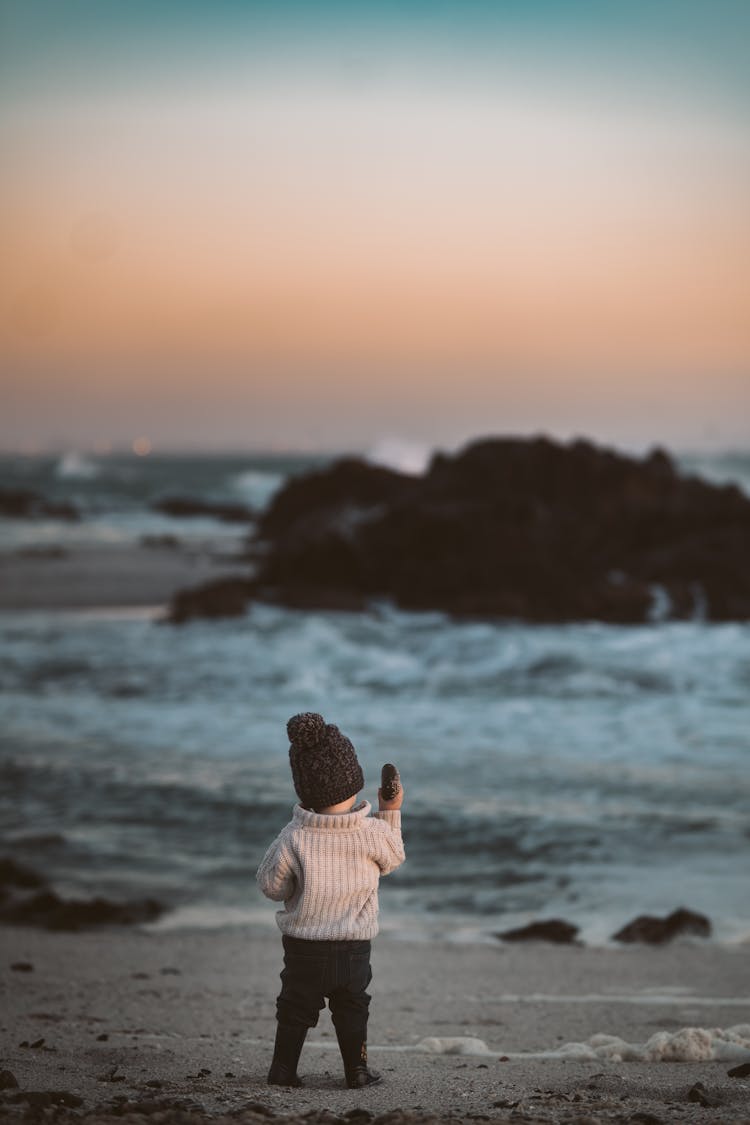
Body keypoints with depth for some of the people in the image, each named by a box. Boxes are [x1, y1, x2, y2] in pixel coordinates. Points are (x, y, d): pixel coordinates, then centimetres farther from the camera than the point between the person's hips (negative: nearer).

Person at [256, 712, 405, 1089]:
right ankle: (357, 1069, 20)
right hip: (354, 946, 1)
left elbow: (270, 885, -6)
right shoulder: (374, 832, -14)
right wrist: (392, 813, 13)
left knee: (295, 1009, 15)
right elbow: (393, 858, 8)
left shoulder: (293, 838, -16)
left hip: (303, 946, -1)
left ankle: (283, 1068, 17)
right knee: (352, 1009, 18)